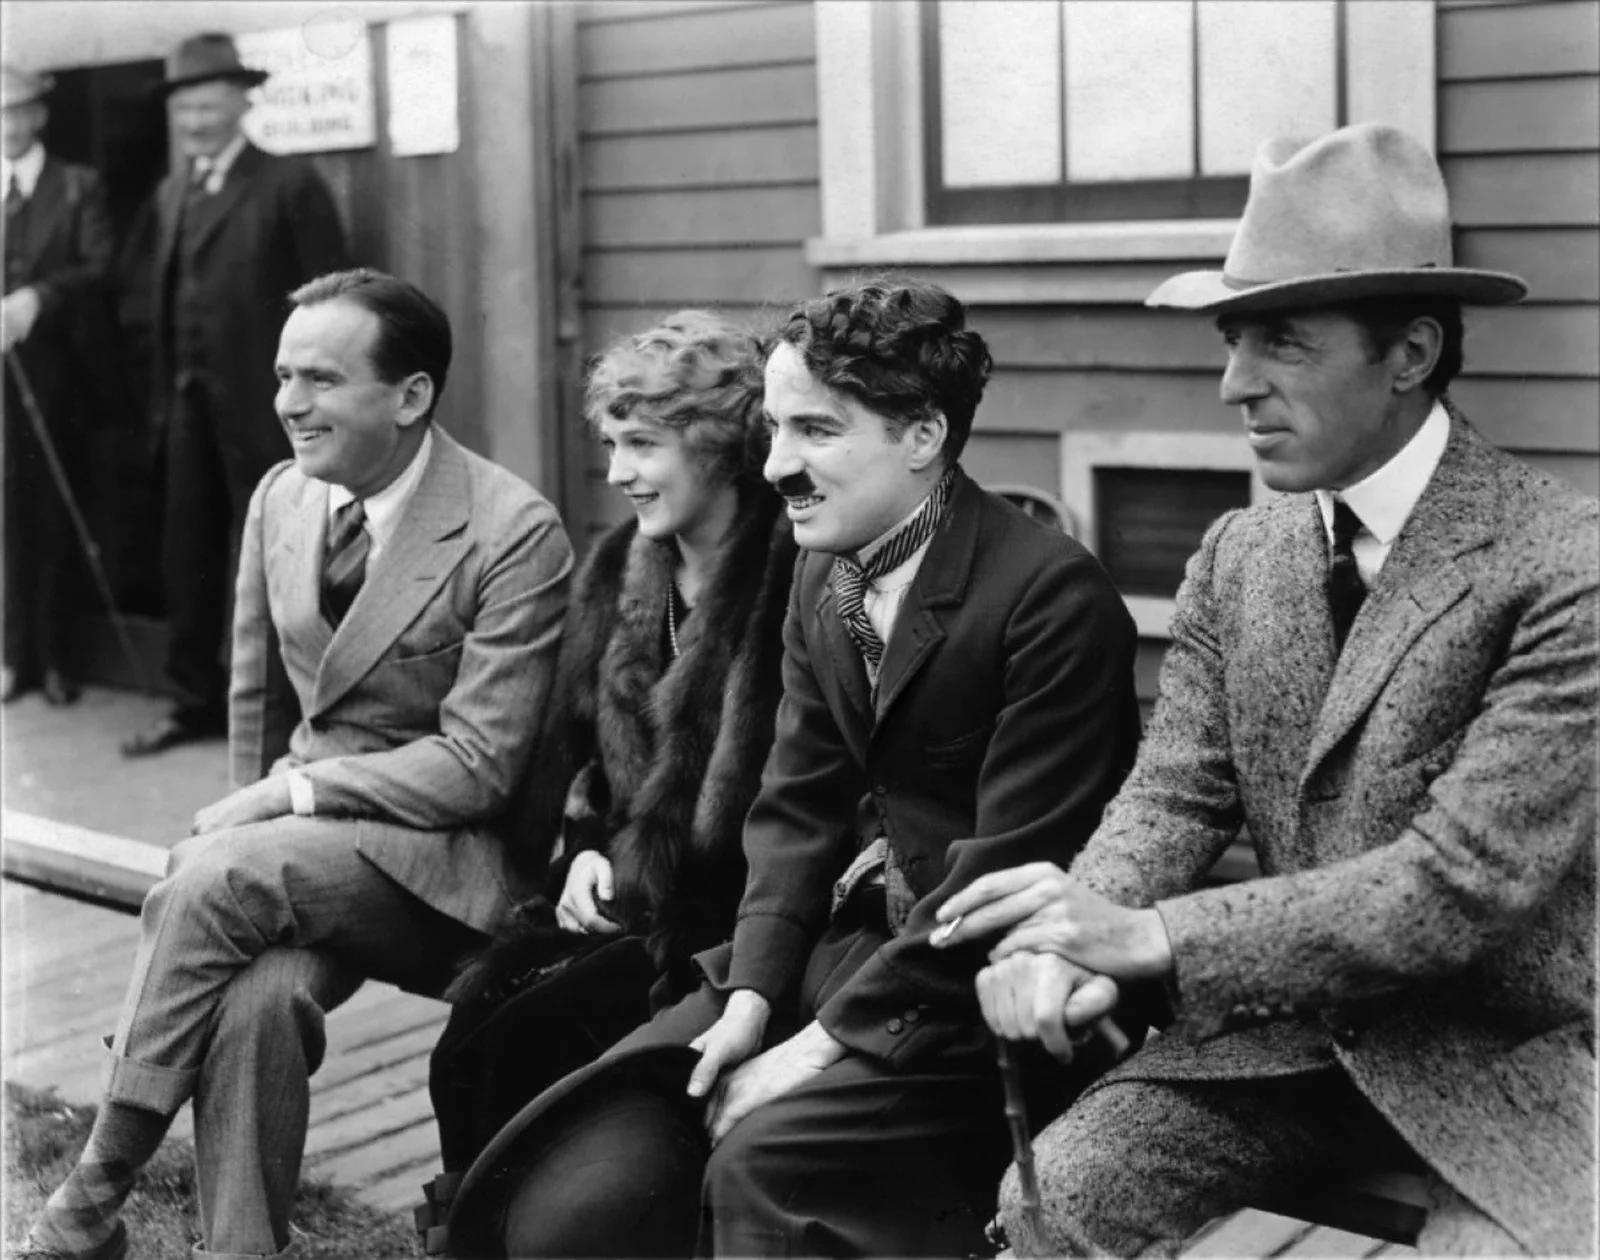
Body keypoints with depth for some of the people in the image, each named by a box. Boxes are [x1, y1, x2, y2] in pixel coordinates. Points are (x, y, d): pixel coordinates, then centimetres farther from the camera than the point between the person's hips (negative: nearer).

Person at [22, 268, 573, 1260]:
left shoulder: (515, 534, -13)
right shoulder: (281, 500, 7)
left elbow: (480, 765, -14)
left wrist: (296, 791, -18)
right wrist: (256, 806, 8)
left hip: (442, 856, -5)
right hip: (298, 845, 5)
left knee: (207, 881, -29)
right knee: (255, 993, -30)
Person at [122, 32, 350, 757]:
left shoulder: (289, 184, -6)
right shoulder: (172, 193, 15)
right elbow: (167, 299, 16)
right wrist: (164, 396, 10)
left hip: (266, 406, -7)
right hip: (190, 403, 7)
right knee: (187, 557, 11)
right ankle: (197, 700, 22)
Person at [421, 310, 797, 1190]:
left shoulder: (790, 579, -12)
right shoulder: (617, 570, 13)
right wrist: (585, 849, 1)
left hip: (729, 911, -6)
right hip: (620, 890, 6)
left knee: (531, 1036, -23)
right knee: (476, 1010, -18)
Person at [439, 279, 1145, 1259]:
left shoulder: (1051, 592, -16)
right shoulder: (823, 575, 9)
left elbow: (1011, 864, -18)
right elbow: (797, 809, 10)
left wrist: (829, 1040, -17)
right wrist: (751, 1001, -5)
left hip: (976, 986, -6)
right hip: (833, 944, 7)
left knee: (764, 1163, -28)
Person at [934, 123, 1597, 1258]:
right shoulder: (1238, 555, 3)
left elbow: (1464, 881, -23)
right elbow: (1175, 796, 0)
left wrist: (1153, 937, -26)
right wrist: (1075, 933, -23)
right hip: (1292, 1022, 4)